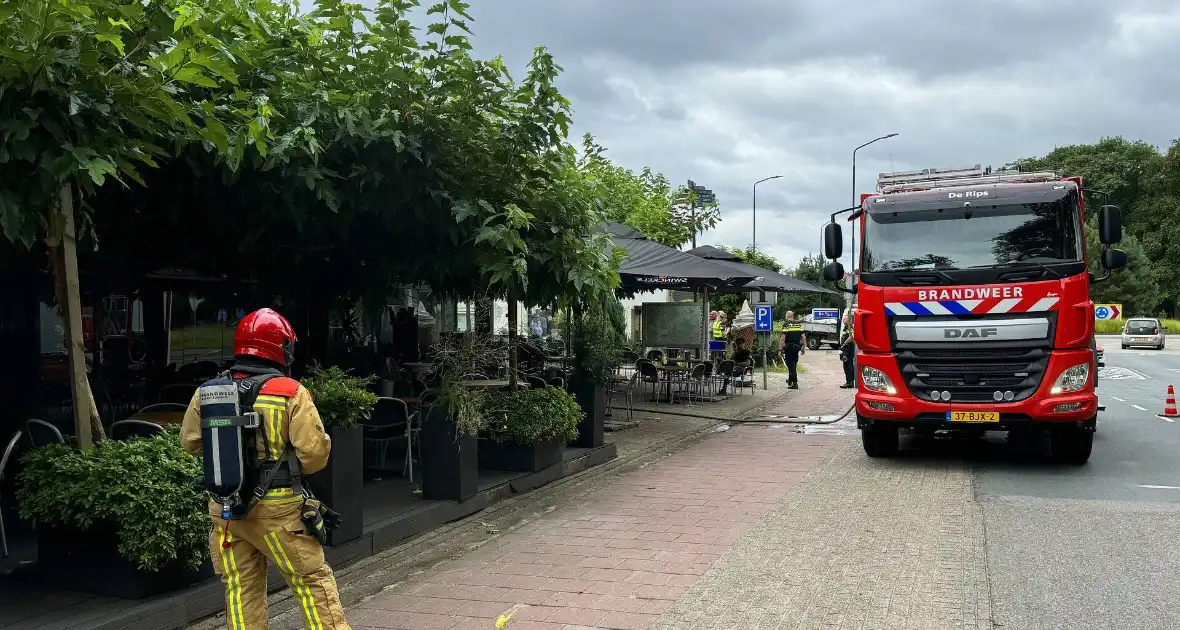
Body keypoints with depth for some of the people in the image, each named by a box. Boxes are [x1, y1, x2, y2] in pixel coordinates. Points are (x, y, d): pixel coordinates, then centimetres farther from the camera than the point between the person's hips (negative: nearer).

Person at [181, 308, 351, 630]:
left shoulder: (205, 393, 1)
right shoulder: (290, 392, -12)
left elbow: (190, 441, 14)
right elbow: (315, 452, -13)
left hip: (224, 510, 5)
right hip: (277, 509, -4)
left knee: (241, 591, 13)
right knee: (313, 582, 6)